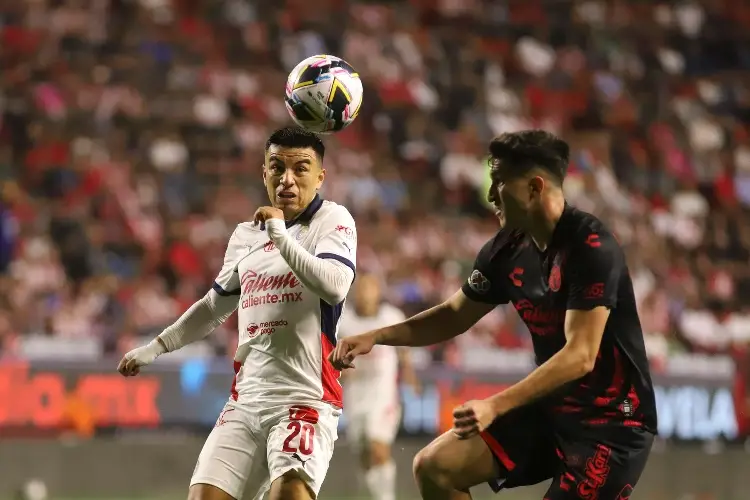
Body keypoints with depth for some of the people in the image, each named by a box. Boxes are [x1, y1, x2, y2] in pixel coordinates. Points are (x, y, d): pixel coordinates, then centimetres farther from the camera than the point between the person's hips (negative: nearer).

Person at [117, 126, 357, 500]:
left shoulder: (333, 219, -2)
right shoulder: (246, 235, 17)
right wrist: (155, 348, 30)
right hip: (246, 399, 6)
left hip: (305, 398, -6)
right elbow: (215, 305, 31)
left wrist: (279, 234, -17)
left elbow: (335, 286, -21)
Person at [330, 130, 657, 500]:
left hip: (612, 418, -8)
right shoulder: (508, 250, 2)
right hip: (551, 407, 8)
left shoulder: (591, 248, -22)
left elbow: (580, 356, -28)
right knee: (434, 468, 0)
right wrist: (376, 337, 4)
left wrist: (496, 406, -33)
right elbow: (455, 315, 17)